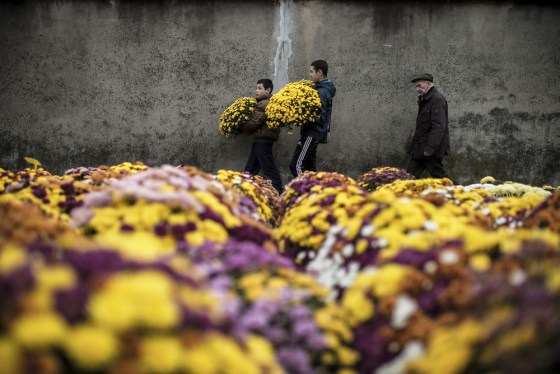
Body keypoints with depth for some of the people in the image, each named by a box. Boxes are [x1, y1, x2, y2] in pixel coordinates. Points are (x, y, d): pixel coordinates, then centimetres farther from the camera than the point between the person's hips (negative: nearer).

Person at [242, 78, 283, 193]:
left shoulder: (264, 104, -18)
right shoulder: (264, 102, 17)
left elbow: (254, 122, -19)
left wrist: (241, 128, -2)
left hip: (263, 140, -11)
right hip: (261, 139, 11)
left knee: (269, 168, -9)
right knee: (250, 168, 15)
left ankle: (277, 192, -8)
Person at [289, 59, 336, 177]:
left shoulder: (322, 92, -17)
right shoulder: (323, 89, 15)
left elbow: (318, 116, -24)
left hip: (312, 133, -10)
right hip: (314, 133, 10)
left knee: (296, 165, -12)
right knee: (309, 167, 12)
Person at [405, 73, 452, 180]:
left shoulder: (437, 99, -14)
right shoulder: (424, 100, 16)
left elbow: (439, 126, -21)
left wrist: (430, 148, -24)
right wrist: (414, 146, 17)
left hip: (432, 148, -9)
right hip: (419, 148, 9)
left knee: (439, 175, -3)